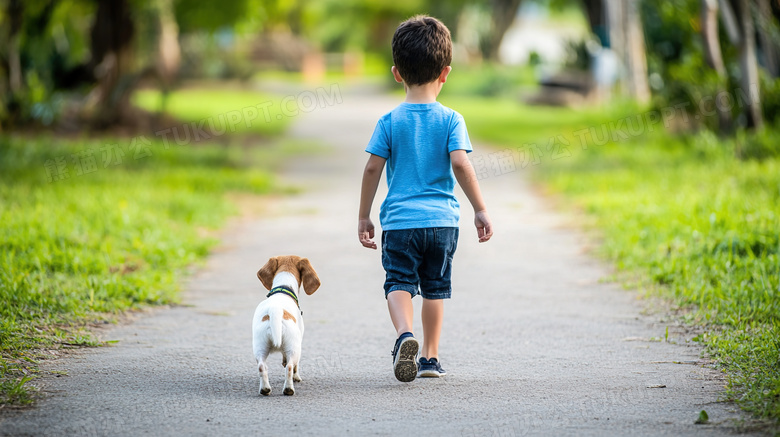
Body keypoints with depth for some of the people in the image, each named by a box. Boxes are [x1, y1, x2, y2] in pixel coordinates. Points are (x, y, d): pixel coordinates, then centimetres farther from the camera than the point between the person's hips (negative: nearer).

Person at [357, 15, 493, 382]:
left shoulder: (390, 121, 0)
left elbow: (372, 168, -2)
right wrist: (480, 209, -5)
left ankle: (405, 334, -30)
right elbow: (460, 163, -12)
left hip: (399, 220, -1)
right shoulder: (450, 120, -2)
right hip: (441, 219, 1)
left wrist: (364, 216, 6)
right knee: (435, 287, 14)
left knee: (399, 283, -2)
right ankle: (430, 356, 19)